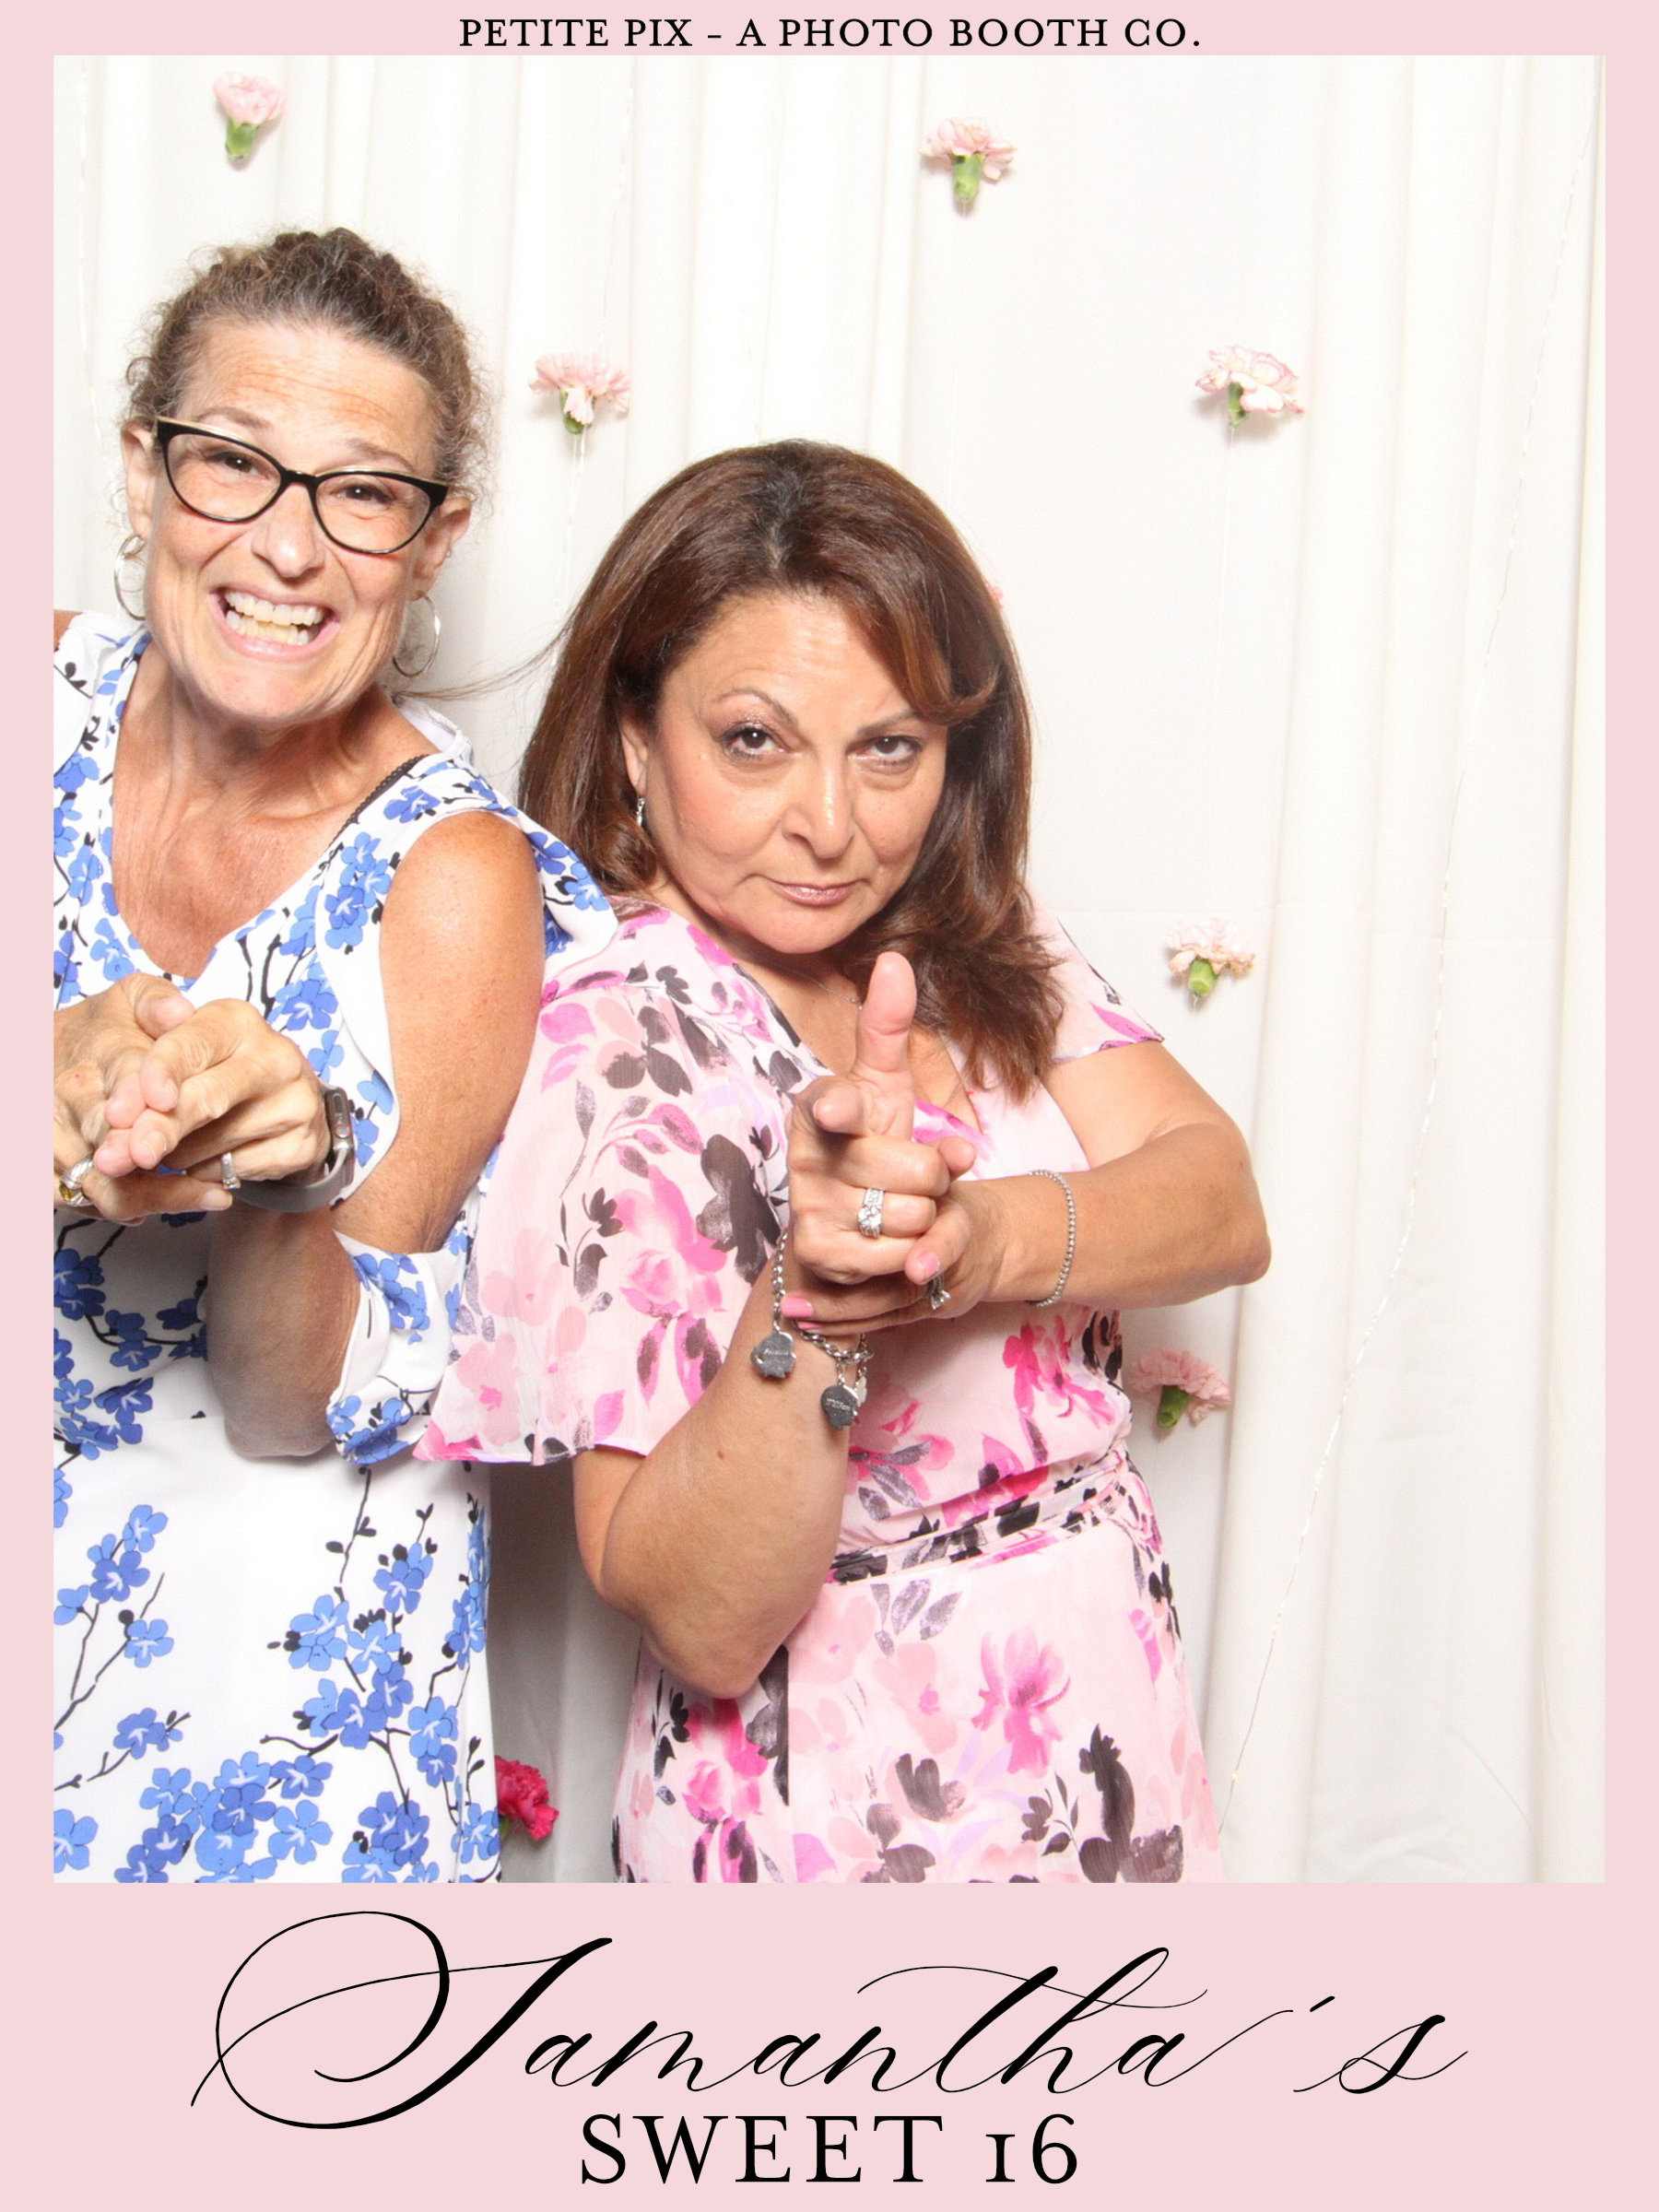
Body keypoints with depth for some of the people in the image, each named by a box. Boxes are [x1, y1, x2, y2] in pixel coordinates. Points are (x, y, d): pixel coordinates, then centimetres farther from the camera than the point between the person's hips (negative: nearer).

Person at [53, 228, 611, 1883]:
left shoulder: (453, 880, -17)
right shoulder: (51, 703, -8)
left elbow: (299, 1416, -15)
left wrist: (279, 1169, -34)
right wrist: (59, 1077, -33)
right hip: (52, 1539, 3)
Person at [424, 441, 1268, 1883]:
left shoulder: (980, 949, 0)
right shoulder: (603, 1048, -21)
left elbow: (1225, 1203, -13)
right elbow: (702, 1625, -23)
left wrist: (987, 1234, -30)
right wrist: (810, 1306, -39)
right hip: (842, 1830, -6)